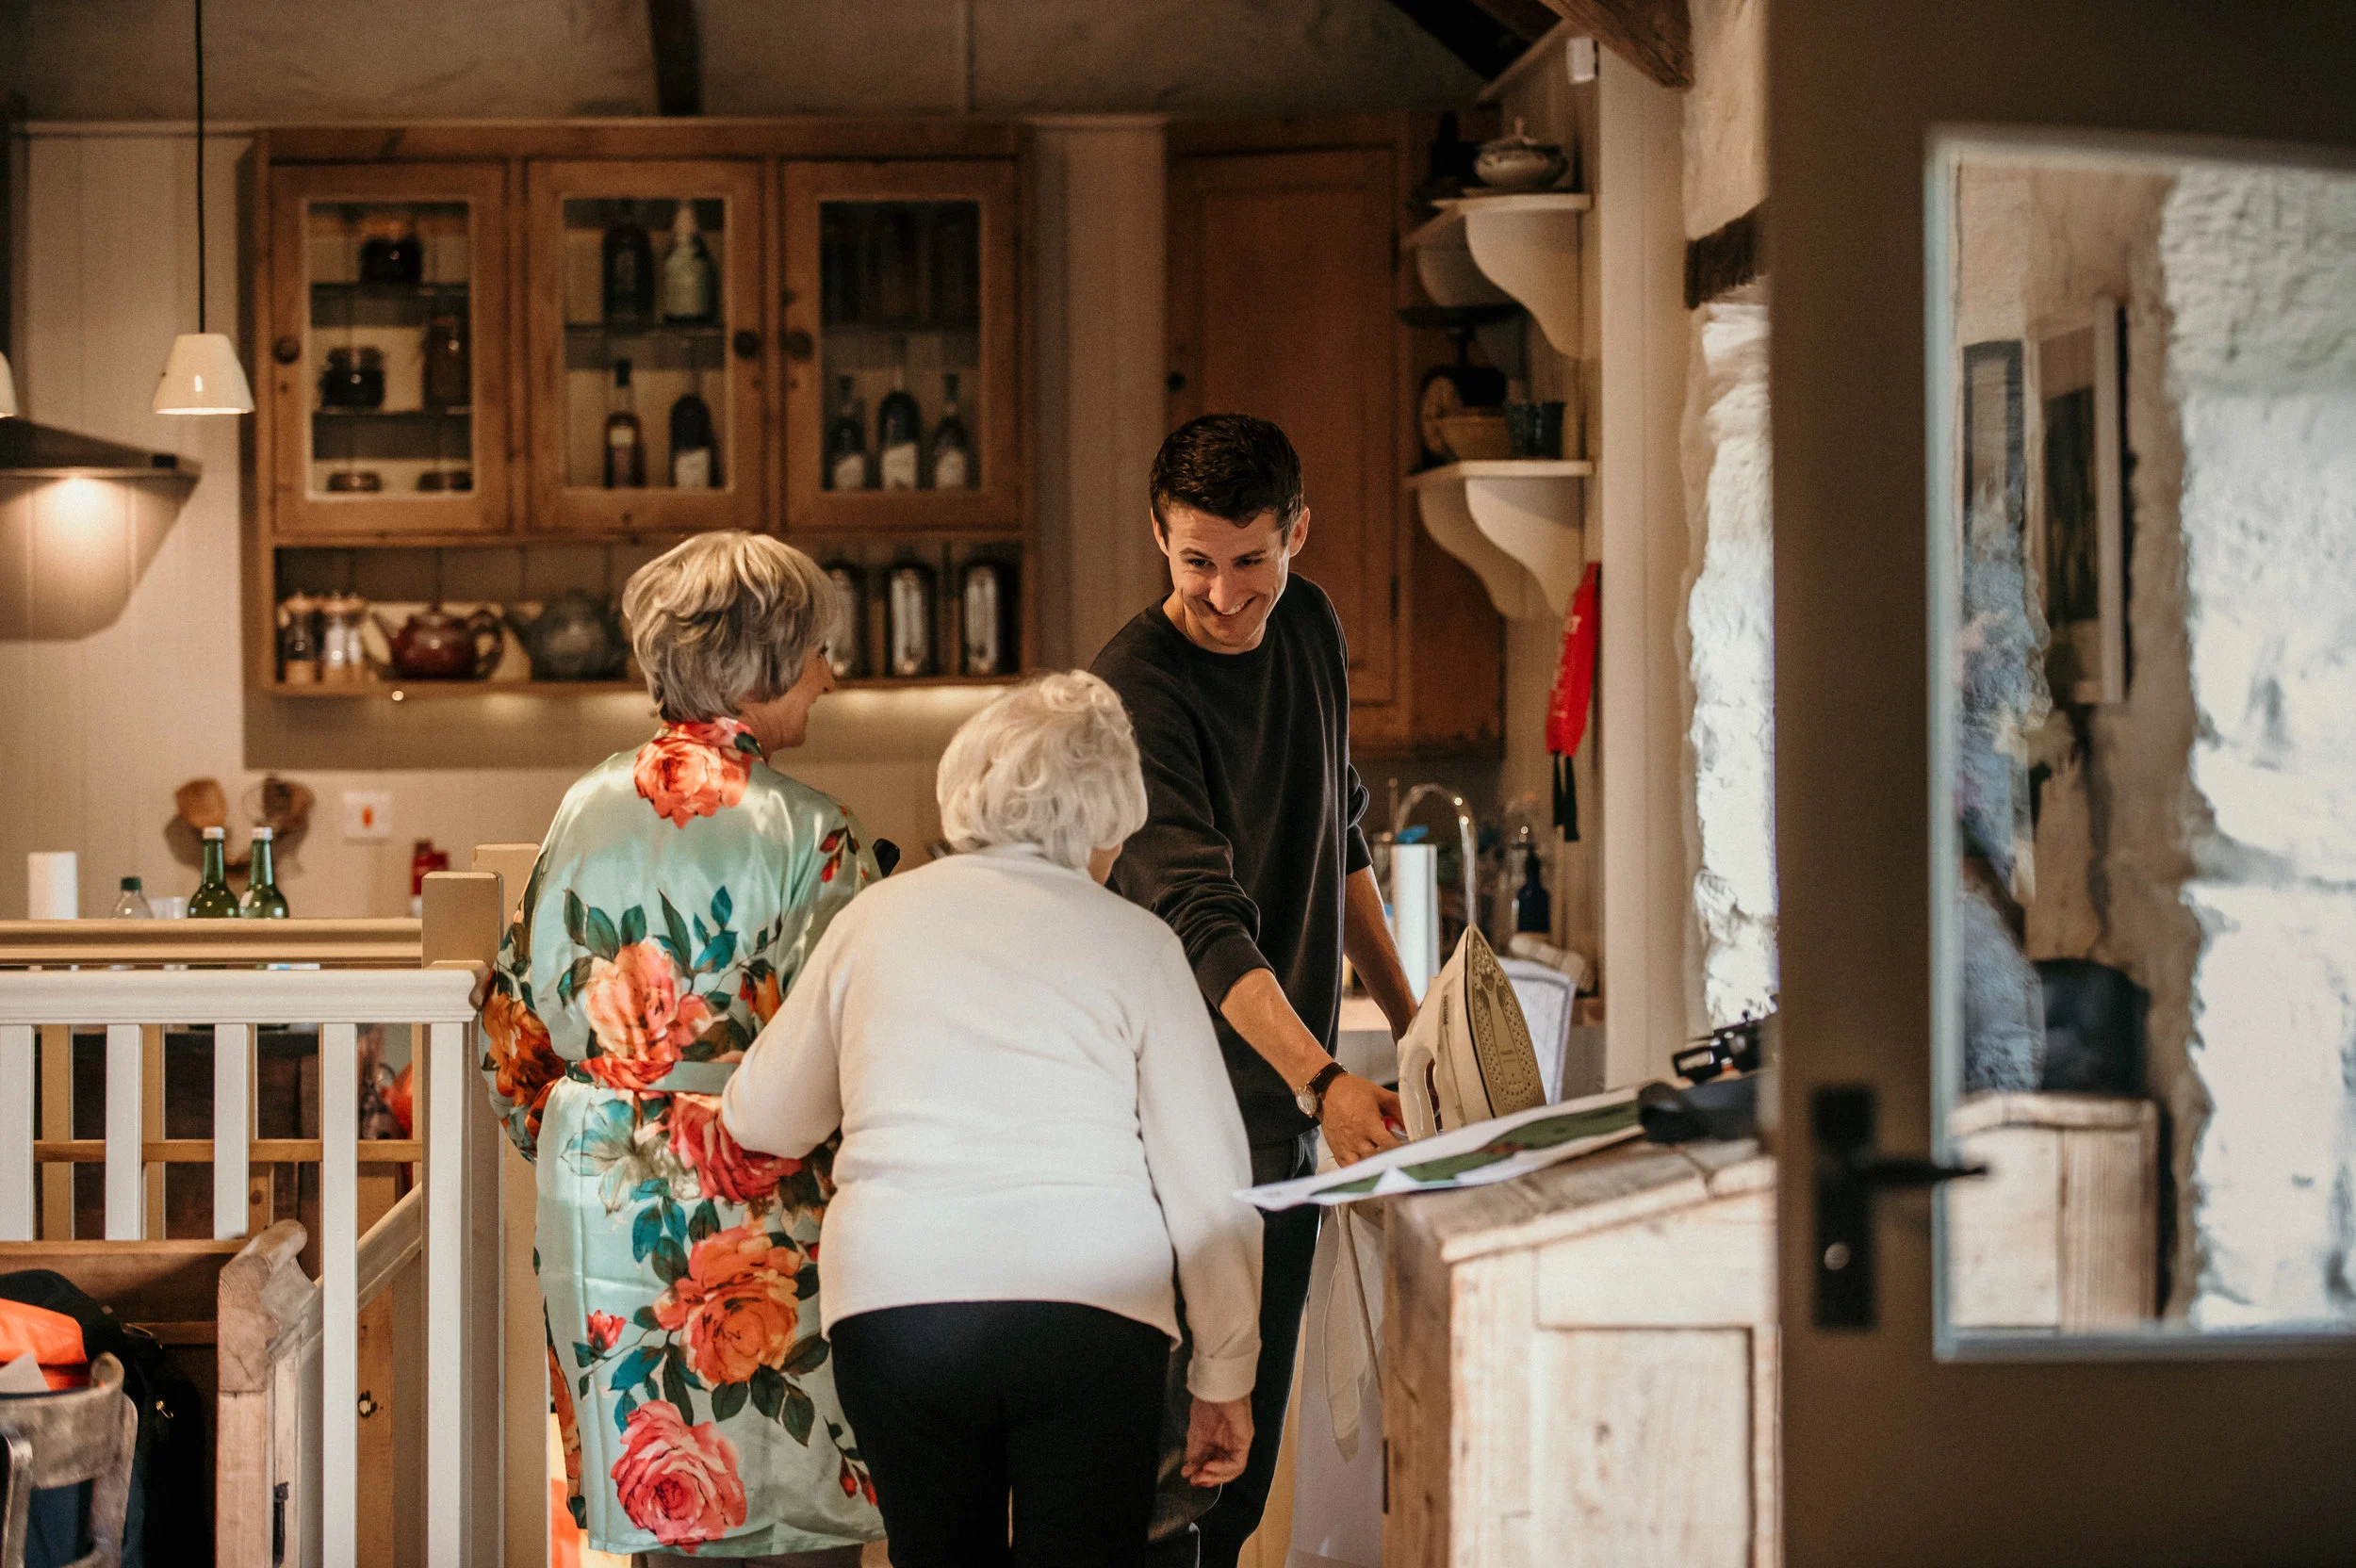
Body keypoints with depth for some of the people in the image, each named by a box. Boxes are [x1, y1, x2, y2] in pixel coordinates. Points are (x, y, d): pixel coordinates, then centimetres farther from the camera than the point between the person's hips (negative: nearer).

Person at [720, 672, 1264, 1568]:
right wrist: (1224, 1378, 11)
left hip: (889, 1301, 3)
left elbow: (761, 1121, 23)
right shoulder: (1134, 944, 4)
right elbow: (1208, 1184, 2)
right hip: (1089, 1303, -2)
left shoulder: (877, 918, 12)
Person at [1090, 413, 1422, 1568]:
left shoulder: (1310, 626, 5)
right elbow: (1205, 923, -29)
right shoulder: (1135, 689, -19)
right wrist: (1324, 1081, -41)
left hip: (1293, 1095, 7)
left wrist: (1403, 1009, 17)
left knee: (1257, 1427, 12)